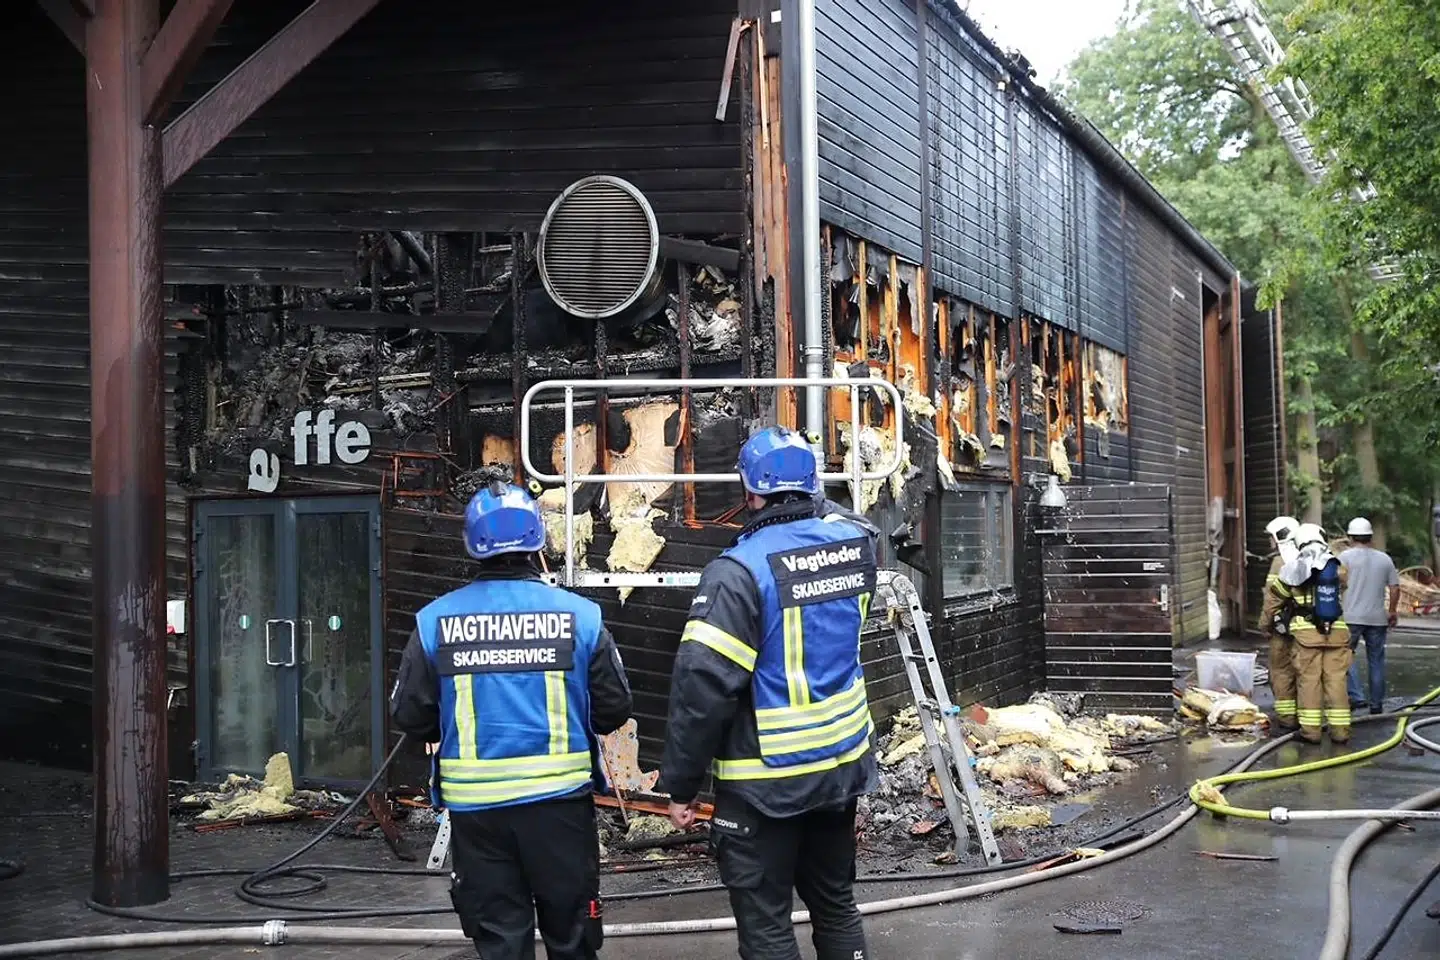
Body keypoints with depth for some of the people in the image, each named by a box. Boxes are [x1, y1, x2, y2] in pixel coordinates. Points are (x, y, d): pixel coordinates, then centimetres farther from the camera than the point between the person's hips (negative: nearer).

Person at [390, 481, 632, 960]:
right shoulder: (580, 615, -9)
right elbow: (614, 709, -3)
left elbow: (410, 717, -2)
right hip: (559, 798, -1)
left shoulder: (435, 620, -7)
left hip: (474, 804, 1)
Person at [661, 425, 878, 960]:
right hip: (843, 765, 7)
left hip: (767, 782, -6)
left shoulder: (741, 571, -20)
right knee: (836, 904, 21)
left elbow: (702, 687, -22)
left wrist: (681, 785, -13)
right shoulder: (855, 543, -2)